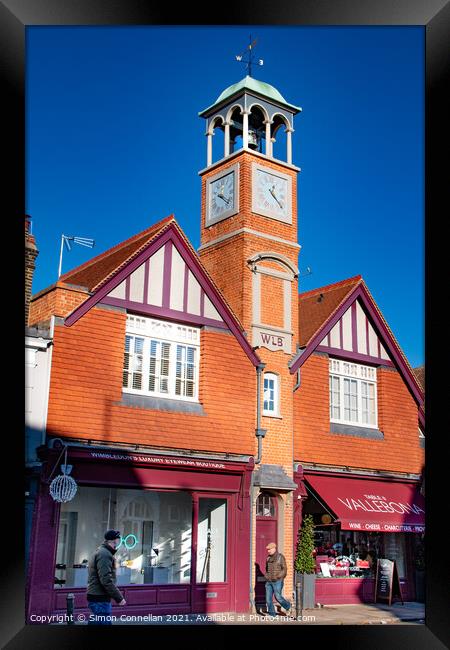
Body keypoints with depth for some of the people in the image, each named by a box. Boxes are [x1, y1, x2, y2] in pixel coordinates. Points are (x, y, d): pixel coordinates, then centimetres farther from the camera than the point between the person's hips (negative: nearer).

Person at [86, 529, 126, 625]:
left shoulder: (100, 552, 18)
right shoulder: (104, 554, -15)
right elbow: (106, 580, -23)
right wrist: (119, 598, -18)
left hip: (95, 597, 10)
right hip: (100, 599, -10)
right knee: (105, 622, -8)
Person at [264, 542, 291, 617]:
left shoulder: (280, 557, -9)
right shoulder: (268, 557, 10)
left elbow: (284, 569, -10)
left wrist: (278, 577, -16)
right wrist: (266, 575, 10)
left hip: (277, 581, -6)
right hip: (269, 581, 6)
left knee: (278, 597, -3)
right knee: (268, 598, 0)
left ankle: (288, 606, 23)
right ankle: (272, 614, 8)